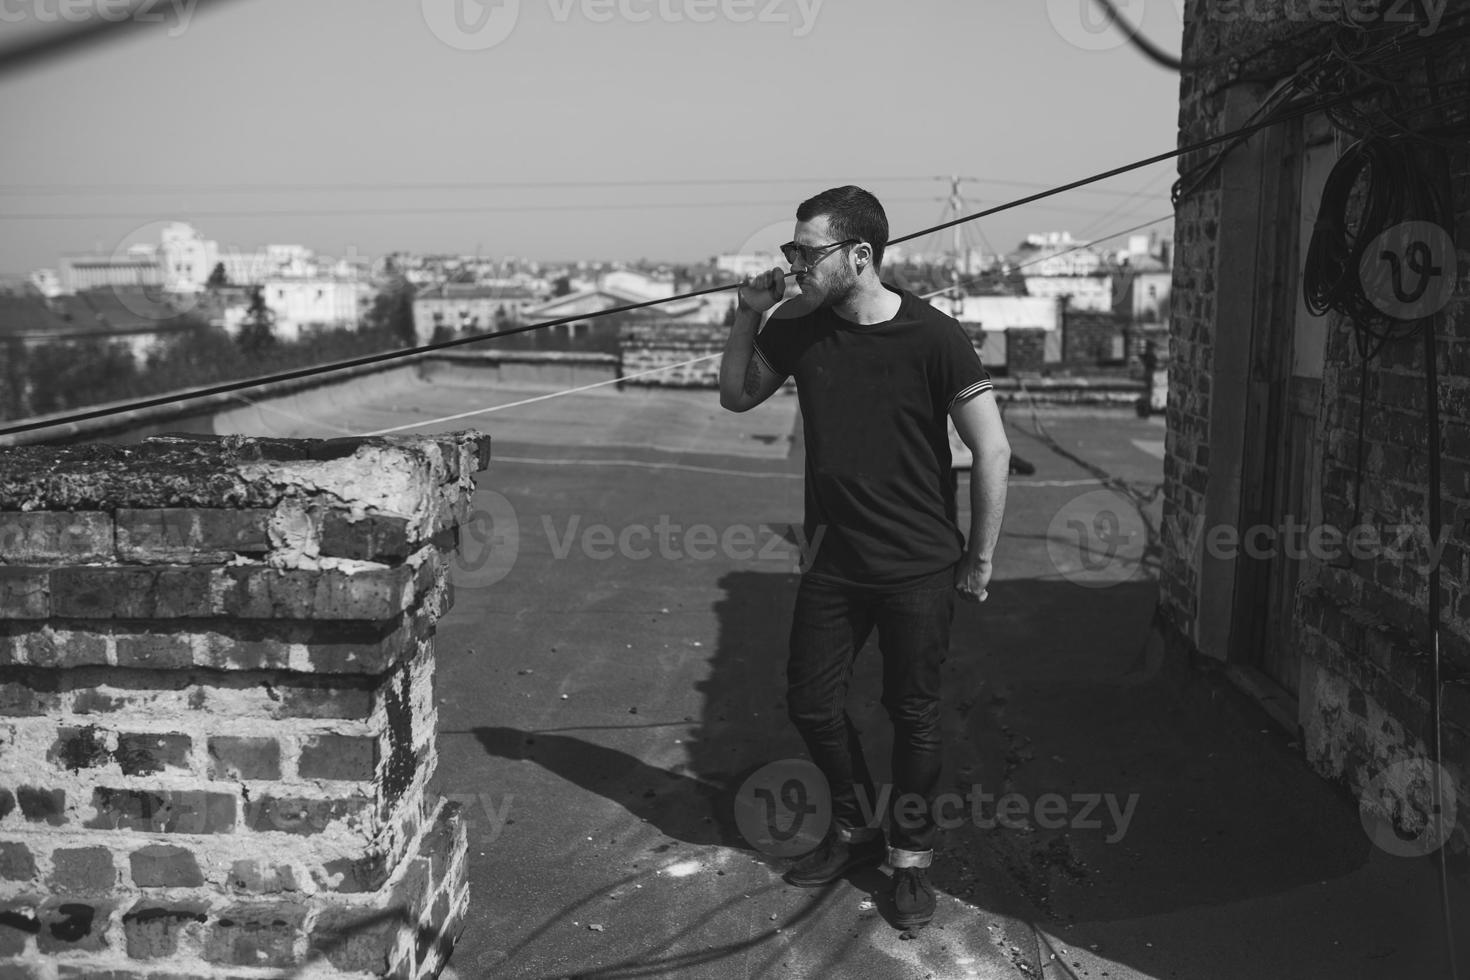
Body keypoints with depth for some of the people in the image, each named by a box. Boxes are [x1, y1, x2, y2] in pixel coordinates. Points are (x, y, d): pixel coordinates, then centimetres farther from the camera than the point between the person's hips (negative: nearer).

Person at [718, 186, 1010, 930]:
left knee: (913, 715, 7)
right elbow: (736, 398, 14)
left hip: (920, 569, -4)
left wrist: (979, 559, -5)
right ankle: (855, 830, 35)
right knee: (811, 704, 10)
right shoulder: (797, 330, -1)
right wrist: (747, 316, -2)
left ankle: (911, 856, 28)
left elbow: (992, 450, -9)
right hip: (833, 562, 5)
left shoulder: (932, 337, -14)